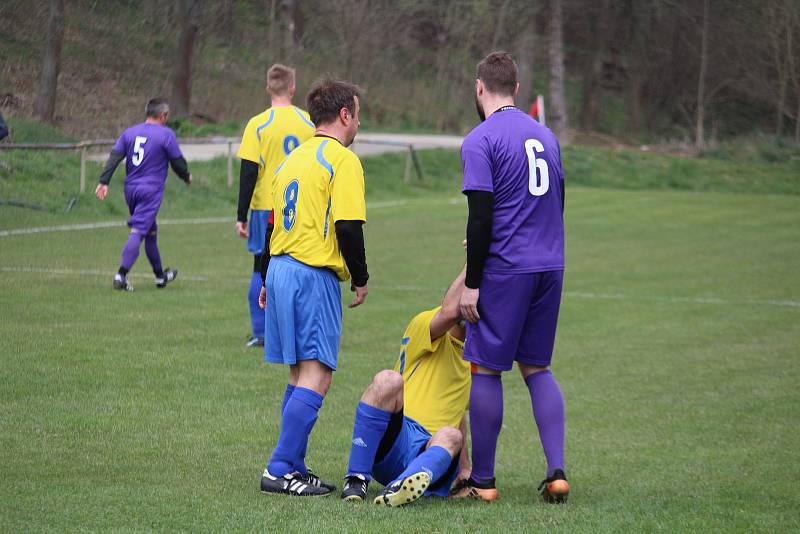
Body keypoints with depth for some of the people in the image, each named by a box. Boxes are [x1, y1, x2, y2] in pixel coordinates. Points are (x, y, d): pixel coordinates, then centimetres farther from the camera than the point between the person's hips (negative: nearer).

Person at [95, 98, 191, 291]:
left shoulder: (129, 132, 9)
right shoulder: (166, 134, -7)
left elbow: (114, 157, 1)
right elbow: (177, 162, -1)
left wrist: (104, 182, -3)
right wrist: (187, 177, 19)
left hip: (131, 189, 7)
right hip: (151, 191, -7)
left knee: (151, 232, 20)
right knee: (138, 232, -12)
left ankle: (160, 275, 32)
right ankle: (121, 275, -23)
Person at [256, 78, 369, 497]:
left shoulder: (292, 160, 18)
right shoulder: (342, 160, -8)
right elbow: (348, 227, -15)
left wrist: (268, 281, 28)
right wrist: (361, 279, -3)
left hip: (280, 269, 9)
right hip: (314, 276, -9)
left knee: (300, 376, 13)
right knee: (315, 379, -9)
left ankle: (294, 469, 13)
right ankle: (281, 470, -13)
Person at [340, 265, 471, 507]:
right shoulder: (423, 323, 6)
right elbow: (449, 312, -20)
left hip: (433, 450, 4)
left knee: (450, 437, -32)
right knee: (388, 380, -33)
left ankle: (400, 488, -63)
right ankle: (356, 478, -29)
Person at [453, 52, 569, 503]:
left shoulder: (480, 141, -8)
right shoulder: (546, 135, 13)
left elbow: (481, 218, -14)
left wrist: (471, 283, -11)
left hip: (505, 269, -7)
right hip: (550, 264, 7)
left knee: (485, 369, 2)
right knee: (538, 367, 13)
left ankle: (482, 481, 7)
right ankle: (557, 472, 3)